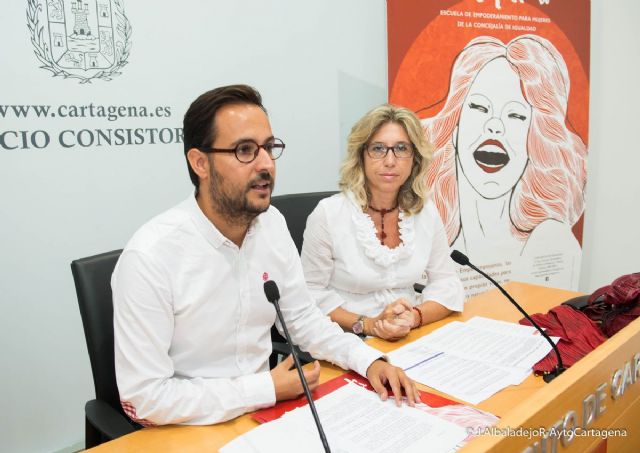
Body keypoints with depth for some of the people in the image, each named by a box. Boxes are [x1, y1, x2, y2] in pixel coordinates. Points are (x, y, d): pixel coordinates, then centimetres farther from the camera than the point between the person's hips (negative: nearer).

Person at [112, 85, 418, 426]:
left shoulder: (272, 223, -4)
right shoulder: (149, 257, -24)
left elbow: (303, 318, 5)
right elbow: (145, 397, -21)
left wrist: (369, 360, -9)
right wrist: (267, 388, -18)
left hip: (263, 409, 5)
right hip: (188, 430, -5)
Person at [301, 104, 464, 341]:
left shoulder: (426, 212, 1)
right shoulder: (328, 214, -10)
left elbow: (446, 283, 3)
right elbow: (312, 293, -7)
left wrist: (414, 317, -16)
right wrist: (368, 325, -20)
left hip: (413, 338, 3)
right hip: (347, 343, -3)